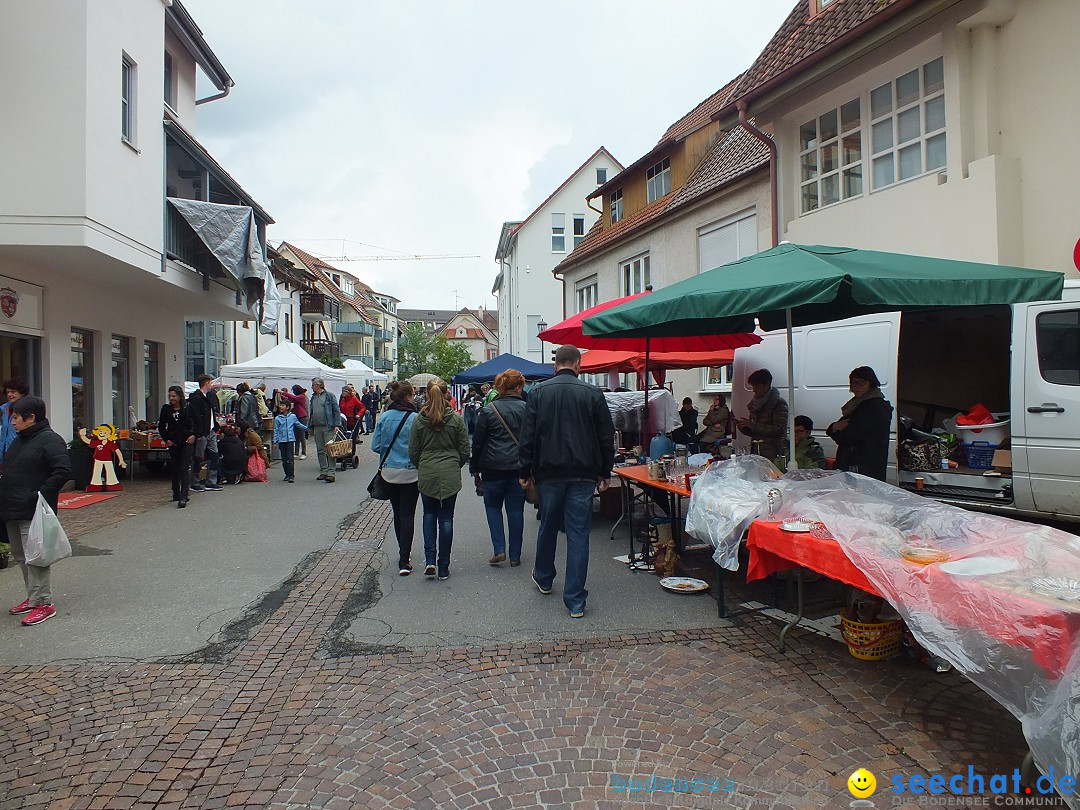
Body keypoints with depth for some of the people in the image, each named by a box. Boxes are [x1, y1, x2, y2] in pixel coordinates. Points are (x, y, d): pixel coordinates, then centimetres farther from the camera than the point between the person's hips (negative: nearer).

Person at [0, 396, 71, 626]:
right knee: (20, 556, 16)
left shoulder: (50, 440, -13)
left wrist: (38, 495, -23)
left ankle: (43, 603, 0)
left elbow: (63, 472, -21)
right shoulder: (19, 440, 16)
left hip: (32, 512, -10)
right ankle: (33, 597, 28)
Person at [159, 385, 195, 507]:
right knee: (175, 468, 12)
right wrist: (166, 439, 2)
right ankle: (176, 494, 27)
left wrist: (194, 435, -7)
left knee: (185, 468, -10)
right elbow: (161, 426, 12)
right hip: (173, 442, 3)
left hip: (187, 442, -3)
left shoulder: (188, 408, -2)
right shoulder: (166, 409, 5)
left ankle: (183, 497, -15)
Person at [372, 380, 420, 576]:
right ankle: (404, 561, -4)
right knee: (407, 514, 1)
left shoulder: (385, 417, -2)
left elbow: (375, 446, 1)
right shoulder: (415, 418, -14)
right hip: (410, 473, -4)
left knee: (397, 513, 18)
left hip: (389, 472, 4)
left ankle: (404, 553, 31)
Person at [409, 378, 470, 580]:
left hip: (427, 474, 1)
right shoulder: (456, 419, -6)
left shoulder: (419, 420, -4)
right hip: (451, 475, -1)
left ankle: (430, 559, 5)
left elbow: (413, 452, 1)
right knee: (446, 518, 7)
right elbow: (464, 451, -1)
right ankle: (444, 567, 11)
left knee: (429, 514, 18)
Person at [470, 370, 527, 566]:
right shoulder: (527, 409, 0)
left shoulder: (489, 411, -4)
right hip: (519, 467, 2)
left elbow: (477, 442, -1)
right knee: (516, 509, 9)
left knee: (492, 506, 15)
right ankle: (515, 556, 14)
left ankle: (499, 549, 4)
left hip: (494, 467, -1)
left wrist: (475, 469, 9)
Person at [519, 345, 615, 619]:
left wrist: (525, 471, 6)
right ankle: (575, 601, 3)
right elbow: (606, 437, 1)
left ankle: (543, 578, 40)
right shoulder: (593, 393, -2)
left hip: (548, 473, 1)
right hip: (583, 474, -1)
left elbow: (527, 436, -2)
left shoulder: (538, 392, -1)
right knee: (578, 533, 2)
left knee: (548, 527, 19)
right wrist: (605, 473, 10)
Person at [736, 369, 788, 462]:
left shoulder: (779, 403, -4)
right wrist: (744, 428, 2)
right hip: (755, 452, 6)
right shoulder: (755, 403, 16)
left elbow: (779, 430, -15)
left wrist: (753, 426, -16)